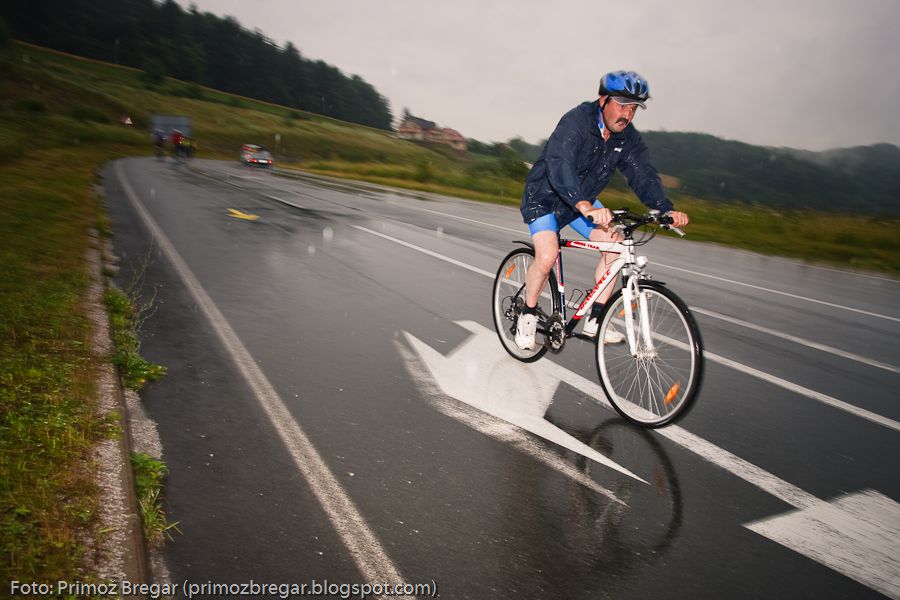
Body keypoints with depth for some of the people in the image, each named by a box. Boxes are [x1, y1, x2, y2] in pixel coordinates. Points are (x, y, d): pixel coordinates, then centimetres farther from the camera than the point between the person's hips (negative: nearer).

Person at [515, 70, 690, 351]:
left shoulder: (628, 137, -7)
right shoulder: (576, 121, -27)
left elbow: (643, 174, -13)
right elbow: (559, 164, -43)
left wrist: (667, 209, -32)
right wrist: (584, 206, -59)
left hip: (583, 201, 7)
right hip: (545, 196, -6)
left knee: (616, 244, -10)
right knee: (547, 256, -26)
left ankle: (595, 320, -1)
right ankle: (527, 316, 0)